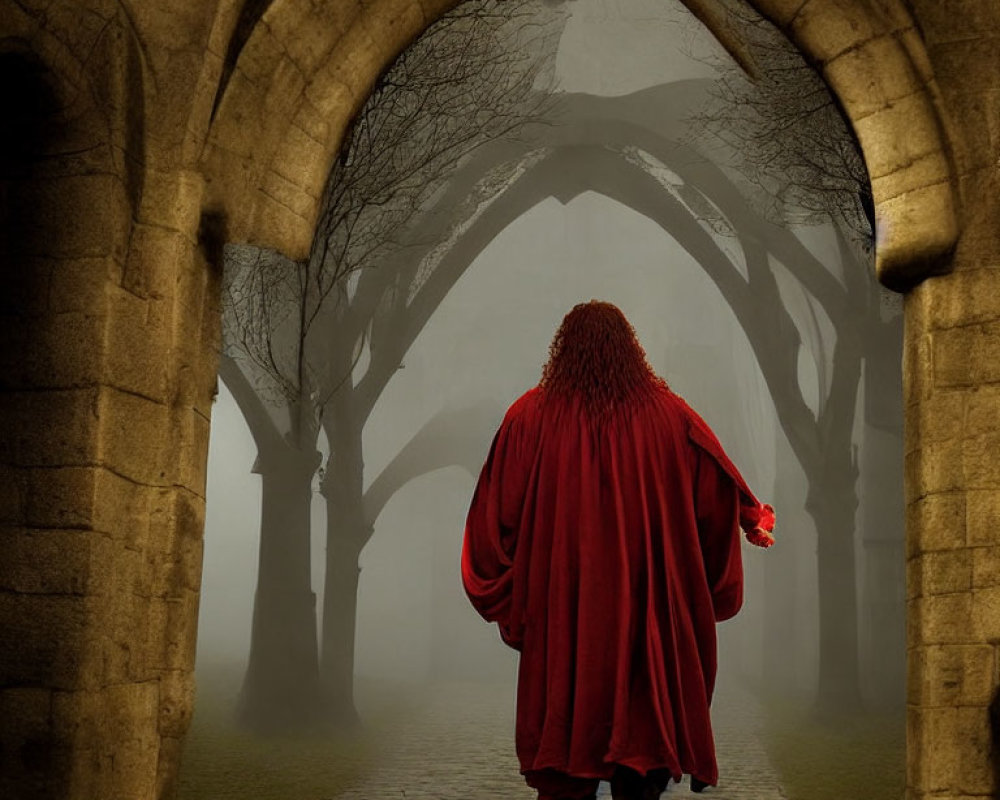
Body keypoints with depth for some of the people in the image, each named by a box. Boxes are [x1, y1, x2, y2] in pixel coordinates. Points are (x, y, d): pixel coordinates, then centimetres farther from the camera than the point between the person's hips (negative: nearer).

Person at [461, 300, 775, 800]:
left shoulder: (530, 415, -3)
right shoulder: (667, 413, 0)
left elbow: (501, 508, 0)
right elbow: (718, 492, 9)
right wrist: (753, 519, 29)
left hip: (559, 612, 0)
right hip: (644, 608, 1)